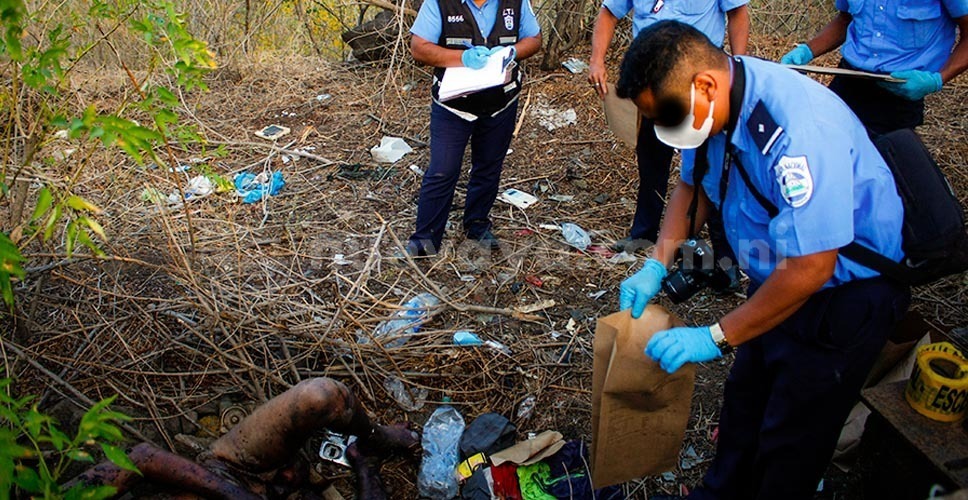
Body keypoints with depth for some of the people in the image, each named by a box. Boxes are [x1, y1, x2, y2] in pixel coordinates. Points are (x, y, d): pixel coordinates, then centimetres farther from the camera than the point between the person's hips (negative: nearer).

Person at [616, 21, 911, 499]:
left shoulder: (796, 128, -37)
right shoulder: (712, 102, -11)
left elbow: (810, 267, -34)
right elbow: (692, 183, 7)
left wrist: (716, 337, -26)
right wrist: (655, 266, -4)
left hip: (844, 292, -8)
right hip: (778, 276, 8)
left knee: (791, 440, 4)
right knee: (744, 398, 20)